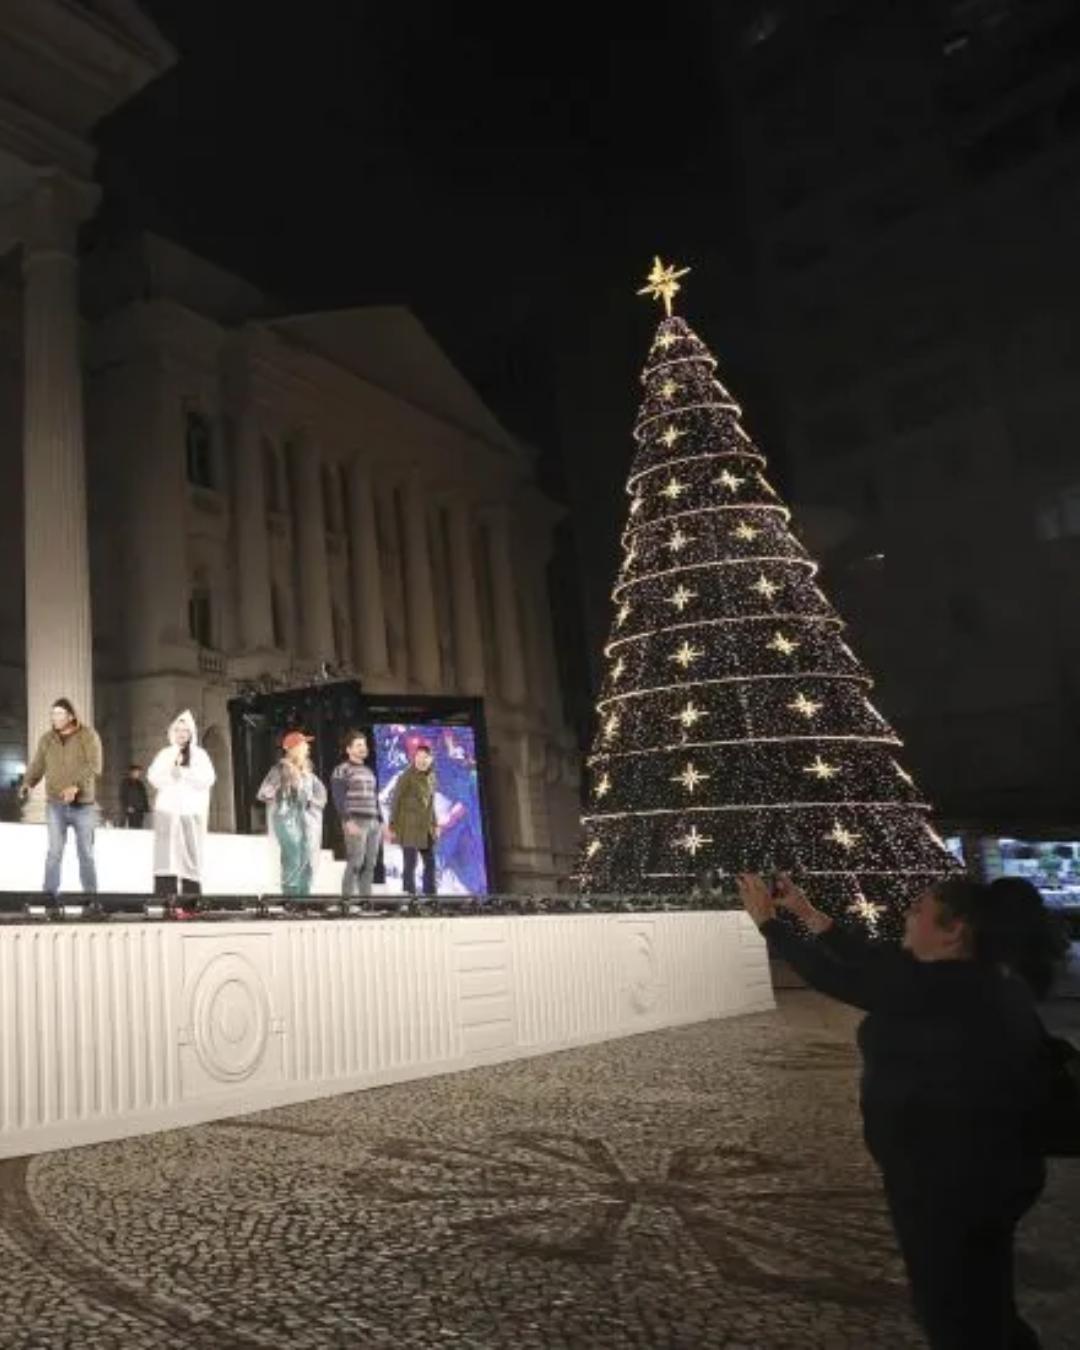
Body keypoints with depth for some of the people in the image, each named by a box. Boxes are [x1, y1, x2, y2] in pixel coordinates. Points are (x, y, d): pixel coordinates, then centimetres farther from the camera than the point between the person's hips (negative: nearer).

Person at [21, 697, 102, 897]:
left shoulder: (89, 736, -3)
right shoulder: (47, 739, 8)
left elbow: (94, 767, -13)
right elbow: (37, 766, 6)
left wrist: (75, 786, -26)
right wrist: (28, 784, -15)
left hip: (83, 804, -2)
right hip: (55, 804, 2)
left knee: (85, 851, 6)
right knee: (54, 849, -6)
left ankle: (91, 894, 15)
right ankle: (50, 893, -3)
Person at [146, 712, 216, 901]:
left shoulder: (200, 755, 12)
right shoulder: (165, 754, 16)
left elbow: (207, 779, -3)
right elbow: (154, 778, 2)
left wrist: (183, 772, -9)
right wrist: (171, 773, -10)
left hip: (192, 811, -1)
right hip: (167, 809, 1)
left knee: (191, 854, -7)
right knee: (166, 855, -10)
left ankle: (191, 898, -9)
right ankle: (164, 897, -14)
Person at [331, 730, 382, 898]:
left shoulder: (368, 771, 21)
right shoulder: (342, 770, -3)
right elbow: (338, 798, -11)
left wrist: (380, 821, 17)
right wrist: (348, 821, -20)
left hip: (373, 822, 7)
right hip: (355, 822, -7)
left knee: (369, 865, 5)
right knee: (355, 864, -12)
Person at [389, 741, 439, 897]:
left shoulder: (431, 777, 9)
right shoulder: (406, 777, -12)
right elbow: (395, 802, -10)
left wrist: (435, 825, 16)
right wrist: (392, 827, -12)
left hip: (425, 828, 7)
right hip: (409, 827, -7)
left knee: (430, 862, 10)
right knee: (410, 863, -6)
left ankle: (430, 894, 18)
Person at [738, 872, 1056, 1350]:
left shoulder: (940, 988, -26)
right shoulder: (978, 984, 3)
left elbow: (835, 977, -19)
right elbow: (876, 962, 9)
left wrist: (767, 920, -7)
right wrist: (805, 912, 13)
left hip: (949, 1183, -9)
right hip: (988, 1175, 9)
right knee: (983, 1311, 26)